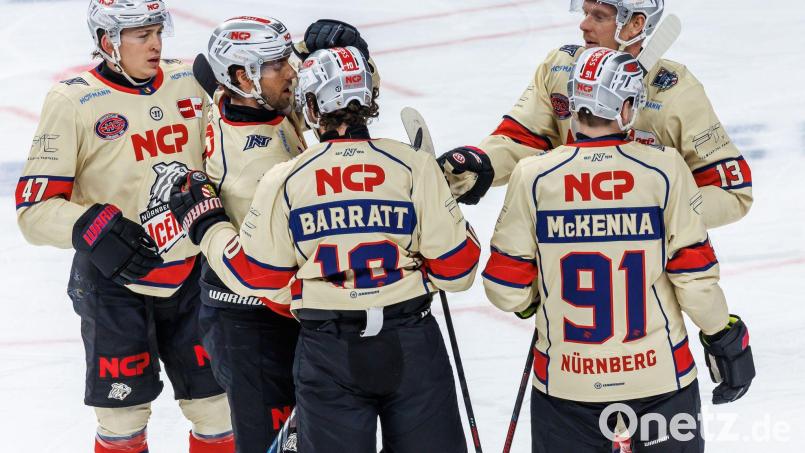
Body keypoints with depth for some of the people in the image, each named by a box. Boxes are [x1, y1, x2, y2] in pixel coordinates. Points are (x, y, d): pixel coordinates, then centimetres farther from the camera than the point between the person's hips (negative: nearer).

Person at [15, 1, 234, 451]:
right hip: (114, 280, -4)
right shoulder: (73, 102, -13)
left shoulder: (191, 82, 0)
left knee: (219, 410, 10)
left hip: (191, 275, 4)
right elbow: (35, 208, -14)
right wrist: (93, 228, -30)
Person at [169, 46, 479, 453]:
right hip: (411, 343, 0)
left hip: (328, 353, 0)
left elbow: (254, 276, 2)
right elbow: (455, 267, -5)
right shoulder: (414, 167, -6)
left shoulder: (284, 181, -6)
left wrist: (205, 224, 17)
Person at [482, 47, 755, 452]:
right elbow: (695, 274, -7)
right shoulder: (665, 171, -9)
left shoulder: (533, 177, -7)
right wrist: (726, 338, 8)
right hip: (658, 374, -1)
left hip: (565, 381, 1)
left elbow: (506, 289, -3)